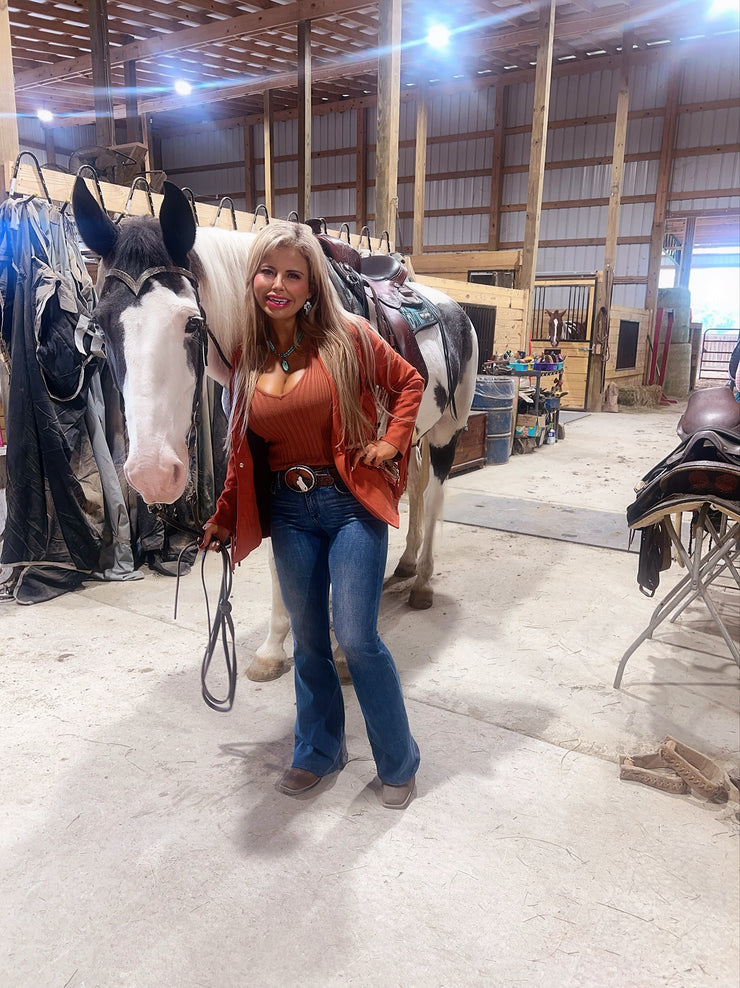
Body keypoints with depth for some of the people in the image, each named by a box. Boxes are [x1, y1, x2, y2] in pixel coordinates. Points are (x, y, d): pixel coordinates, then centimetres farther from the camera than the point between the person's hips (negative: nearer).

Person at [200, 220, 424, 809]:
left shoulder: (346, 337, -7)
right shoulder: (245, 359, 4)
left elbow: (409, 382, 5)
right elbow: (243, 451, 10)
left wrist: (391, 441, -7)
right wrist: (225, 517, 10)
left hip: (352, 502, -4)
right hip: (287, 511, 4)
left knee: (356, 636, -4)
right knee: (308, 640, 13)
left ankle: (399, 762, 20)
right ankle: (319, 751, 35)